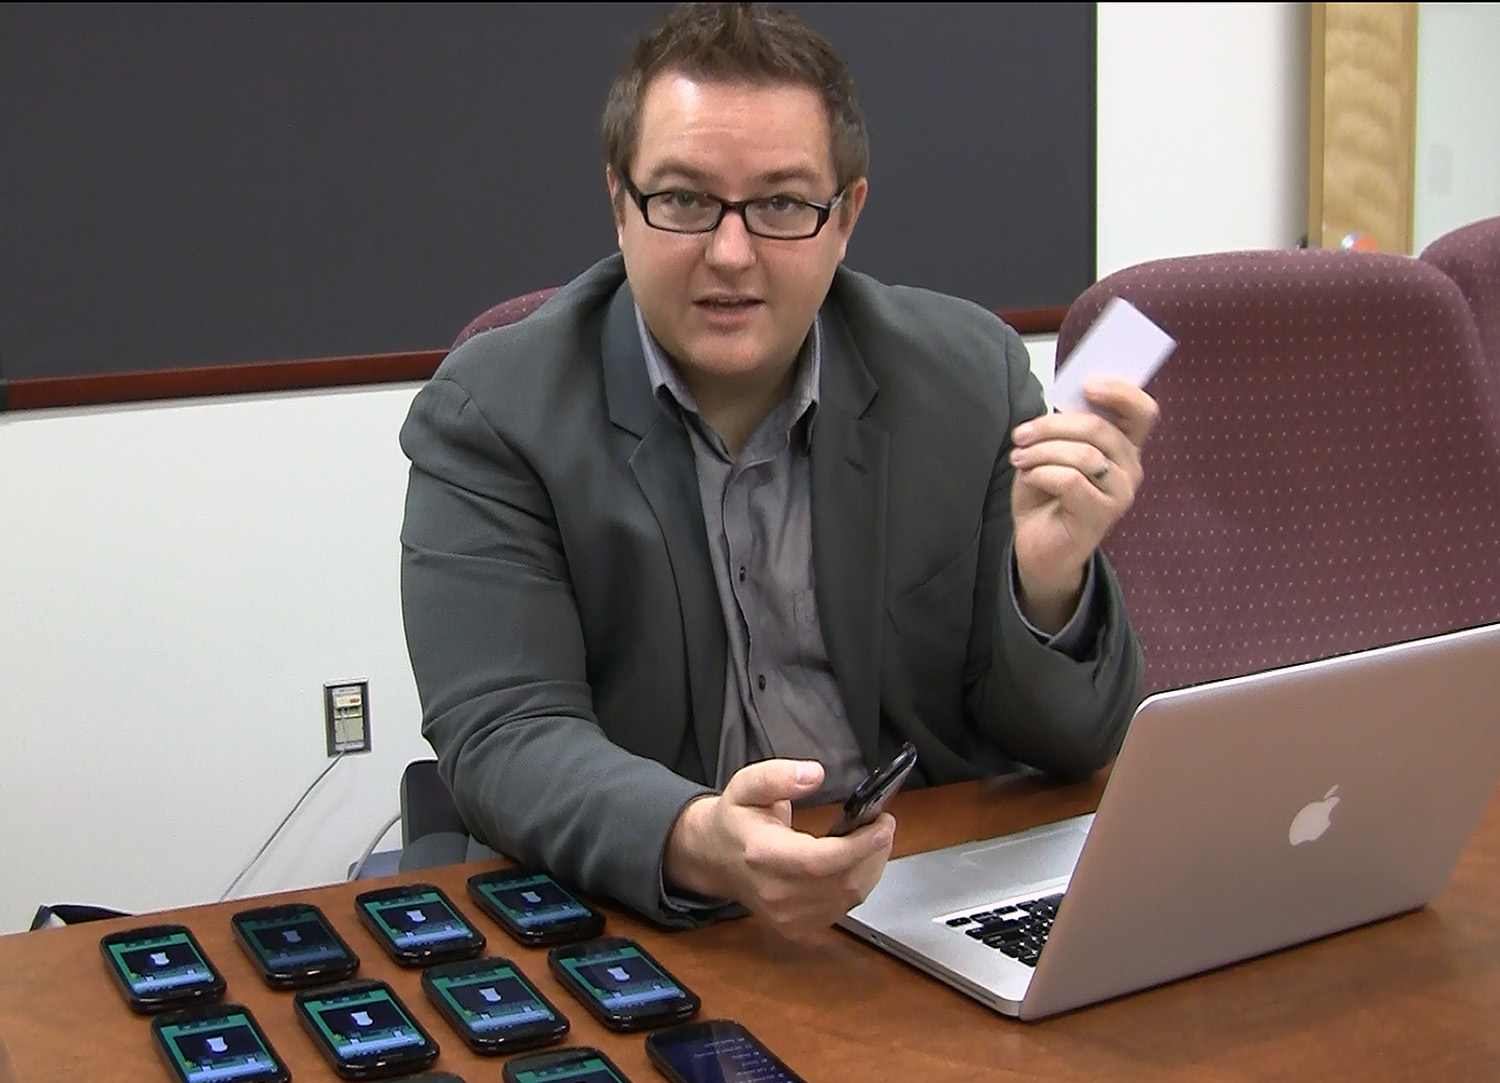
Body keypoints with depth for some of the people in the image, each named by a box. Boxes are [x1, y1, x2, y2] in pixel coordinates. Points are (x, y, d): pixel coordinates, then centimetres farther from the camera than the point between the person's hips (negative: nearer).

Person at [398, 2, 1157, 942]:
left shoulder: (972, 374, -2)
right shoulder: (492, 413, -6)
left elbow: (1069, 746, 0)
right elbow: (503, 738, -14)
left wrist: (1051, 581, -21)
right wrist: (693, 844, -33)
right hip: (633, 924, -1)